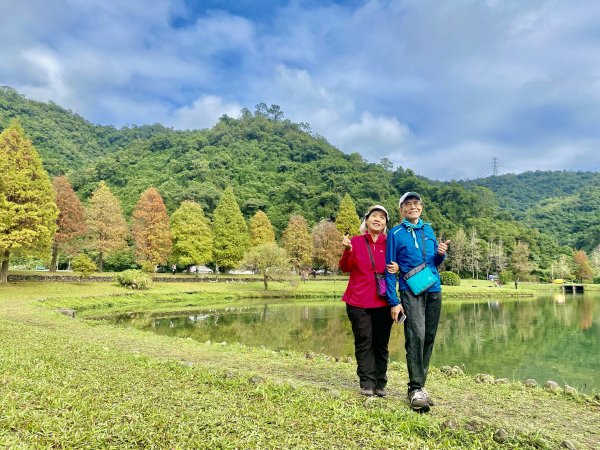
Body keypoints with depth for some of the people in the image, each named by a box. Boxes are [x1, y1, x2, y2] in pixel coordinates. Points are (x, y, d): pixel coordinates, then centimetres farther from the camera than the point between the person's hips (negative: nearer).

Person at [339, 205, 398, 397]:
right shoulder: (356, 241, 3)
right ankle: (367, 384, 11)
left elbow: (396, 266, 16)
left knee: (381, 343, 6)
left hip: (383, 302, 2)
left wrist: (397, 269, -7)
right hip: (358, 302, -1)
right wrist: (347, 250, -21)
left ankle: (380, 384, 17)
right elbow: (345, 268, -4)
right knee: (364, 343, 3)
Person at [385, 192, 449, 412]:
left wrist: (441, 253, -3)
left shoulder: (428, 230, 13)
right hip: (410, 292, -5)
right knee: (416, 336, -17)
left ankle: (420, 385, 18)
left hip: (433, 291, 5)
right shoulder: (395, 233, 0)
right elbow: (390, 269, -2)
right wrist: (394, 302, -8)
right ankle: (415, 389, -11)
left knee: (428, 338, 7)